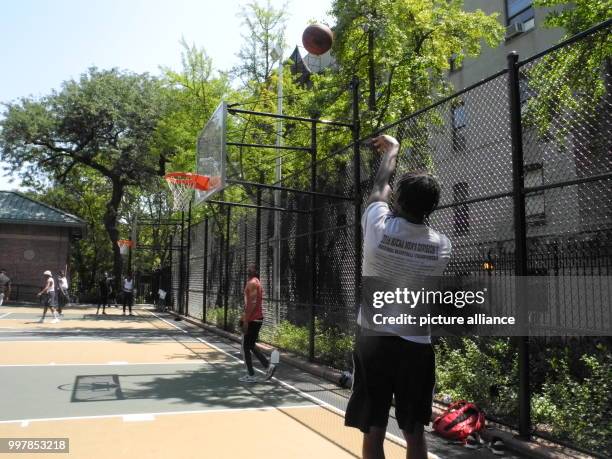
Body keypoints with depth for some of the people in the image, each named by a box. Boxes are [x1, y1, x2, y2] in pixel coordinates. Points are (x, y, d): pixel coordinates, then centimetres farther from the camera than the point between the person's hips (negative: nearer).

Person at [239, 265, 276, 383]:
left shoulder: (252, 283, -14)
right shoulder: (257, 283, 16)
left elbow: (252, 302, -22)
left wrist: (246, 320, -21)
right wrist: (245, 316, 27)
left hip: (252, 320, -9)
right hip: (258, 318, 9)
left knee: (246, 347, 1)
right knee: (251, 345, 17)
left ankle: (251, 376, 5)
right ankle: (268, 366, 8)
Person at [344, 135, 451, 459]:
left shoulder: (380, 227, -11)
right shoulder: (442, 246, -4)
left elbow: (380, 187, 7)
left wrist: (391, 149, 25)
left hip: (374, 339, -2)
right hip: (416, 345, 2)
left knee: (373, 431, 6)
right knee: (414, 432, 12)